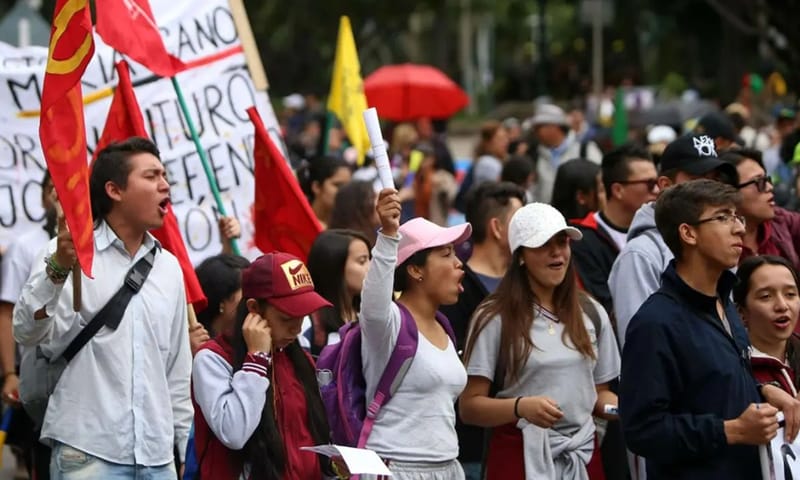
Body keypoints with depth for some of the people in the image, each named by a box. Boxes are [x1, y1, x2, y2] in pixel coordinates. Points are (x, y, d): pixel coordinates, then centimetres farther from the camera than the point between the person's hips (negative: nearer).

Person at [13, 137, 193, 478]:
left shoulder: (169, 267, 14)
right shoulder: (71, 251, -2)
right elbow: (27, 332, -15)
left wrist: (186, 447, 16)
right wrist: (58, 267, -29)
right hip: (87, 451, -5)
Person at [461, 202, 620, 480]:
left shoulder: (591, 314, 10)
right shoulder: (495, 319, -6)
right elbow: (470, 406, -9)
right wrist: (521, 407, -27)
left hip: (583, 456, 4)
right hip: (521, 456, -4)